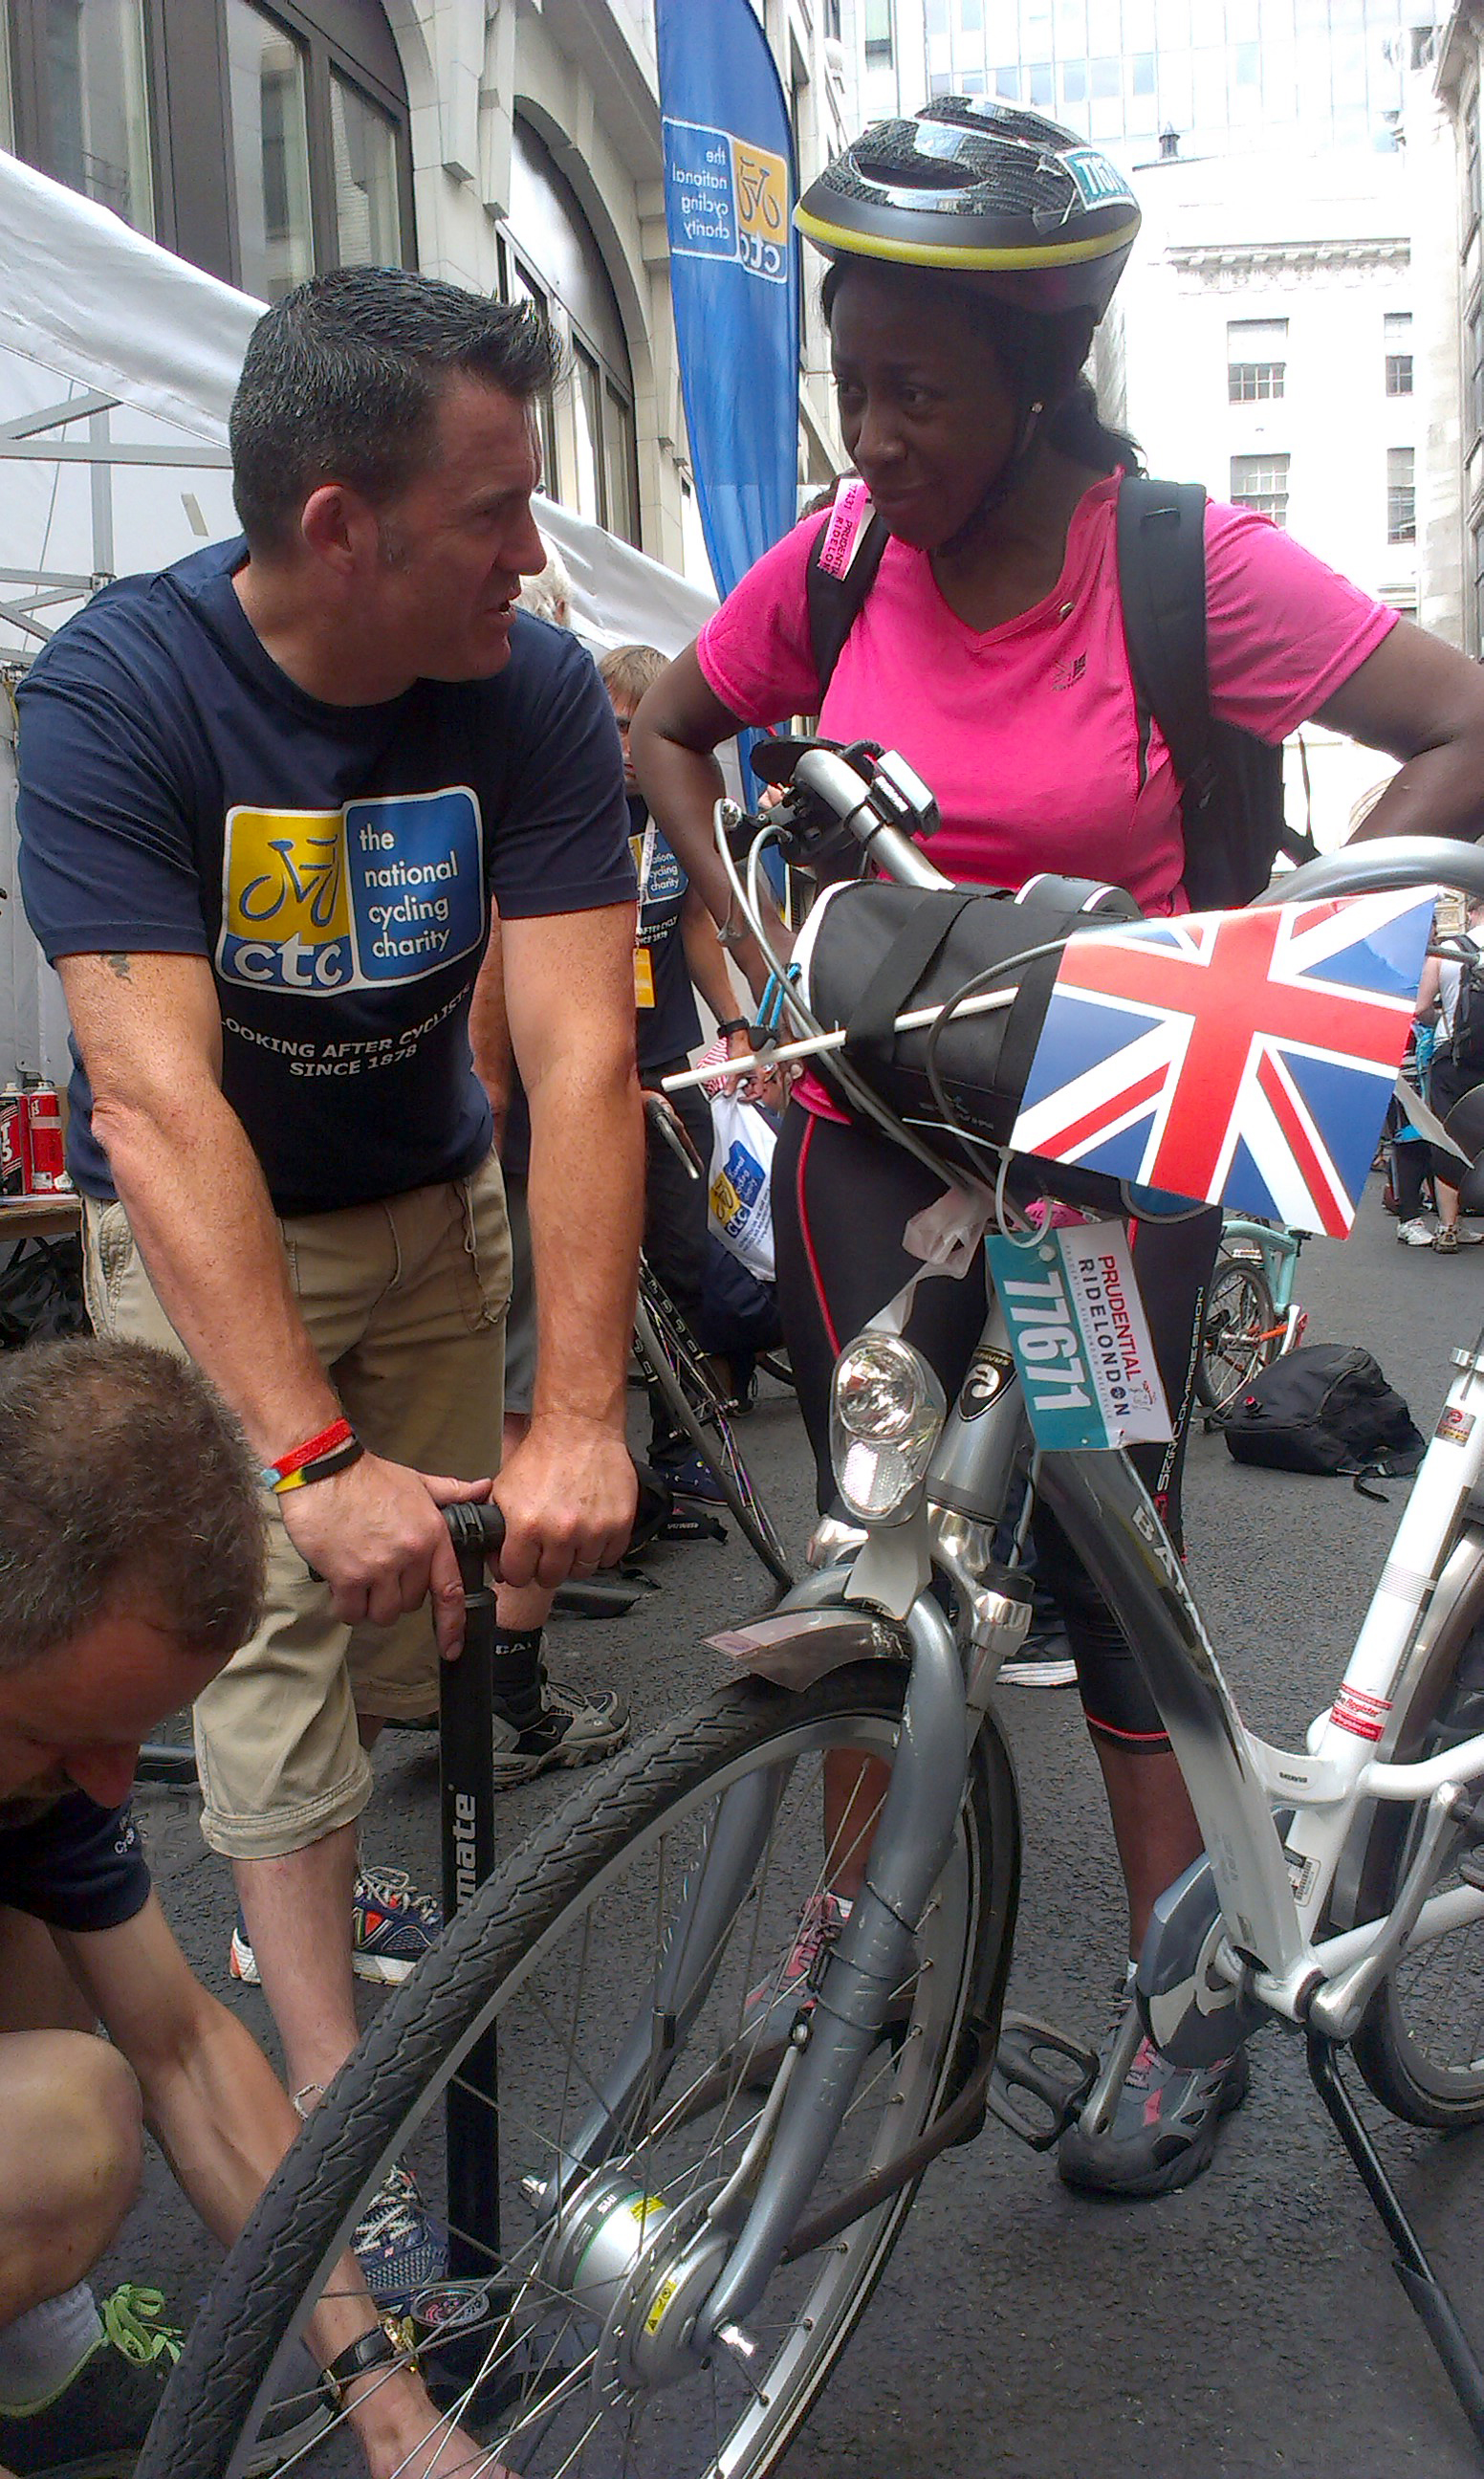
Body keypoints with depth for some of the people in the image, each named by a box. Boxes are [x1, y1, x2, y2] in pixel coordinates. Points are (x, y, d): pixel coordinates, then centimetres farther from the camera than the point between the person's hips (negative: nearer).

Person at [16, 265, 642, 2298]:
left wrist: (579, 1416, -34)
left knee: (417, 1598, 10)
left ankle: (302, 1894, 40)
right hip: (202, 1232, -3)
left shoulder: (529, 691, -19)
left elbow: (580, 1055, -26)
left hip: (431, 1205, 3)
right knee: (279, 1626, -7)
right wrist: (313, 1452, -40)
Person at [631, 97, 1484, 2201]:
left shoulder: (1189, 568, -12)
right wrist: (748, 935, 2)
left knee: (1109, 1574, 2)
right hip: (870, 1131, 3)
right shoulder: (837, 566, -2)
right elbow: (666, 731, 14)